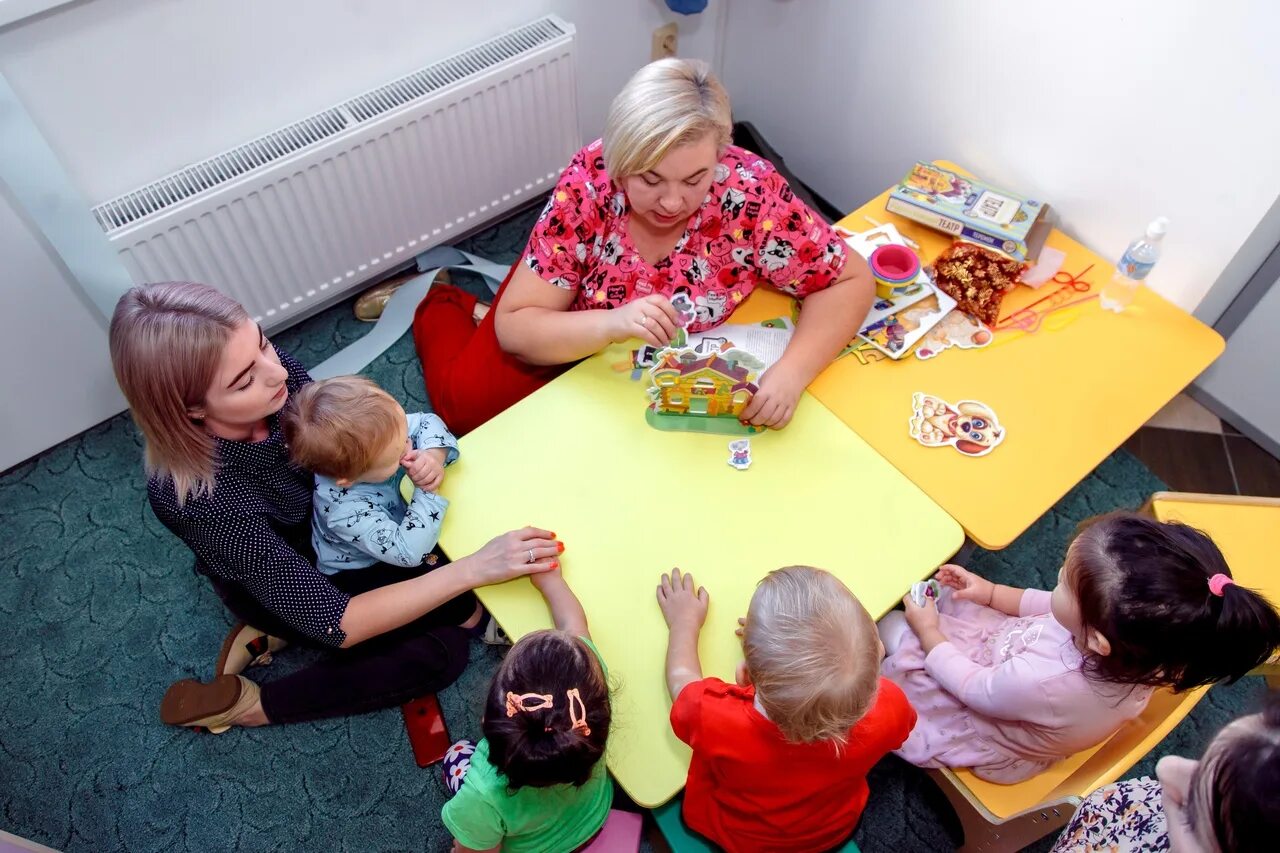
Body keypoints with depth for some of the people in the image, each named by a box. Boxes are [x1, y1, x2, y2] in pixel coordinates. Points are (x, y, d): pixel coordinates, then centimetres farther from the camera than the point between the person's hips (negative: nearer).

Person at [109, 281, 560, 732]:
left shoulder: (270, 363, -28)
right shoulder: (199, 499, -41)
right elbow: (336, 625, -37)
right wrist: (473, 567, -41)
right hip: (283, 582, -6)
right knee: (441, 651, -11)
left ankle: (282, 633, 6)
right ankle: (245, 704, -1)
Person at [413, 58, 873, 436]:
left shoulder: (752, 191, -33)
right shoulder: (586, 186, -33)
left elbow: (850, 280, -23)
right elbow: (515, 327, -29)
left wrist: (791, 372, -40)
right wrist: (612, 324, -48)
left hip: (675, 362, 2)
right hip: (575, 334, -1)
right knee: (467, 402, -7)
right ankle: (444, 310, 27)